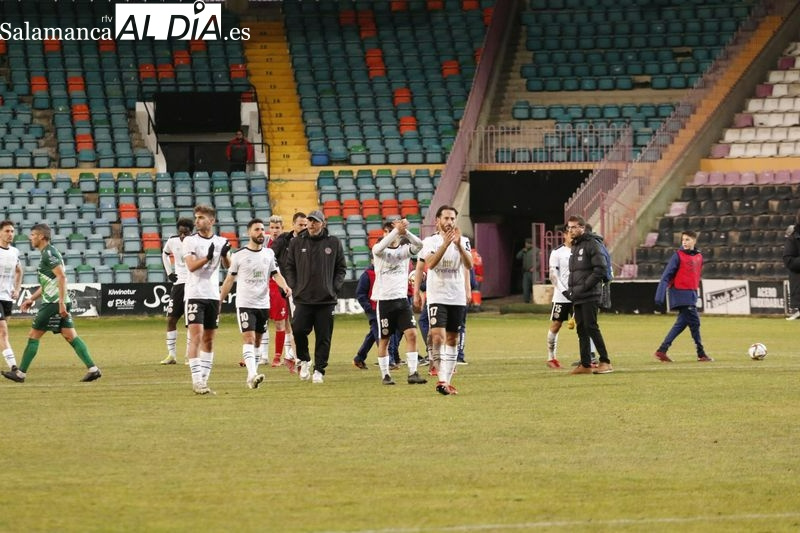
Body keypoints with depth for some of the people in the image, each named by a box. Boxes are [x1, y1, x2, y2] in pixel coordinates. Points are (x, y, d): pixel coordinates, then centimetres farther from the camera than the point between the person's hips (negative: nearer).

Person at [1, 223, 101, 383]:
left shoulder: (49, 253, -12)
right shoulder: (47, 253, 19)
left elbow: (62, 277, -21)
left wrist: (61, 302, -26)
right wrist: (32, 299, 27)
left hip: (53, 303, -9)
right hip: (58, 303, 9)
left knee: (33, 336, -1)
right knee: (70, 336, 4)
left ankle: (21, 373, 4)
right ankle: (93, 369, -3)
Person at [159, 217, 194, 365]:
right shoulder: (172, 241, 1)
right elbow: (165, 254, 22)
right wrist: (169, 272, 13)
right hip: (178, 282, 4)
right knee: (171, 319, 1)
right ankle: (171, 354, 8)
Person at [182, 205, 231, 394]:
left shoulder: (221, 242, 8)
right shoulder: (190, 241, -2)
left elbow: (228, 266, -2)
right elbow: (191, 265, -13)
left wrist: (224, 255, -23)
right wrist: (208, 257, -28)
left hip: (213, 295, 4)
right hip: (195, 295, -4)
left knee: (209, 339, 8)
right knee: (196, 336, -13)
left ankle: (203, 380, 14)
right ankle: (197, 380, -16)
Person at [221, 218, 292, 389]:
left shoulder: (269, 253, 8)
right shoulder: (239, 255, -2)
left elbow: (276, 274, 7)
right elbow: (229, 279, 4)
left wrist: (285, 286, -14)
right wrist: (219, 300, 4)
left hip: (264, 304, 4)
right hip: (245, 303, -4)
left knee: (257, 341, 9)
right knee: (249, 338, -16)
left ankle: (251, 378, 17)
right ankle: (252, 374, -27)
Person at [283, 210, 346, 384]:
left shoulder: (334, 243, 5)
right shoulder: (296, 243, 7)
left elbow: (342, 268, 10)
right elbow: (289, 267, 12)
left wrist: (335, 287, -1)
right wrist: (294, 287, 1)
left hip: (326, 299, 0)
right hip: (303, 298, 0)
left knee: (324, 336, 0)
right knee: (298, 330, -12)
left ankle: (319, 370, 9)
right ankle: (304, 360, 13)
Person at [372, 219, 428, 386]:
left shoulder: (404, 249, 7)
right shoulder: (378, 250, 1)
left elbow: (419, 245, -13)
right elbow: (380, 248, -24)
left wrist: (404, 231, -29)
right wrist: (397, 230, -35)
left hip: (402, 299, 2)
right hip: (384, 300, -2)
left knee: (411, 334, -9)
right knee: (384, 340, 4)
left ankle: (413, 373, -8)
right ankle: (385, 375, 14)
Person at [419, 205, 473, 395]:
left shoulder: (463, 241, 6)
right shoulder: (430, 241, 1)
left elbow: (469, 265, -9)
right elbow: (430, 264, -17)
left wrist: (458, 244, -22)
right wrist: (445, 244, -25)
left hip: (457, 297, 3)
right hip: (437, 296, -3)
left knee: (452, 339, 5)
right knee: (438, 336, -18)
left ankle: (446, 381, 10)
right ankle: (442, 378, -14)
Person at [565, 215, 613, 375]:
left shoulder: (591, 244, -8)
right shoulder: (575, 247, 19)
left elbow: (601, 270, -15)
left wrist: (583, 287, -17)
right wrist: (570, 289, 10)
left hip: (589, 296, -8)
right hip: (577, 298, 8)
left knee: (591, 327, -11)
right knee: (581, 330, 7)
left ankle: (605, 362, -7)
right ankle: (585, 364, 11)